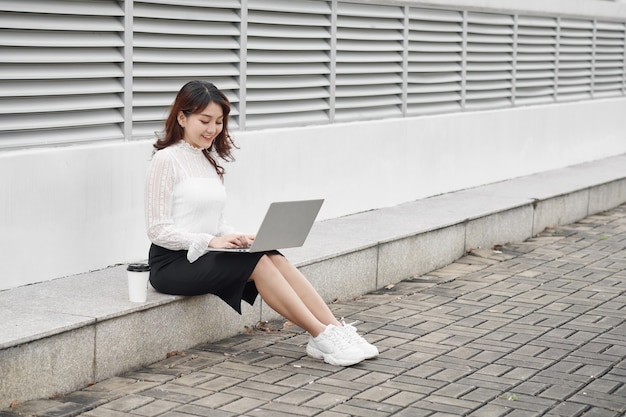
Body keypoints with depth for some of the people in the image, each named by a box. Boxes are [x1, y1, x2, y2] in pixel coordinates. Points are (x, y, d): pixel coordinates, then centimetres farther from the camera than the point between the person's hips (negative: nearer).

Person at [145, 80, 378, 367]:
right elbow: (159, 230, -13)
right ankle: (322, 336, -27)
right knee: (259, 262, -26)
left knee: (273, 257, -19)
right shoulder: (166, 160, -8)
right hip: (173, 263, -7)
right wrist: (211, 241, -22)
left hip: (204, 257, 7)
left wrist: (234, 237, -3)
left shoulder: (209, 160, 17)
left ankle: (336, 330, -27)